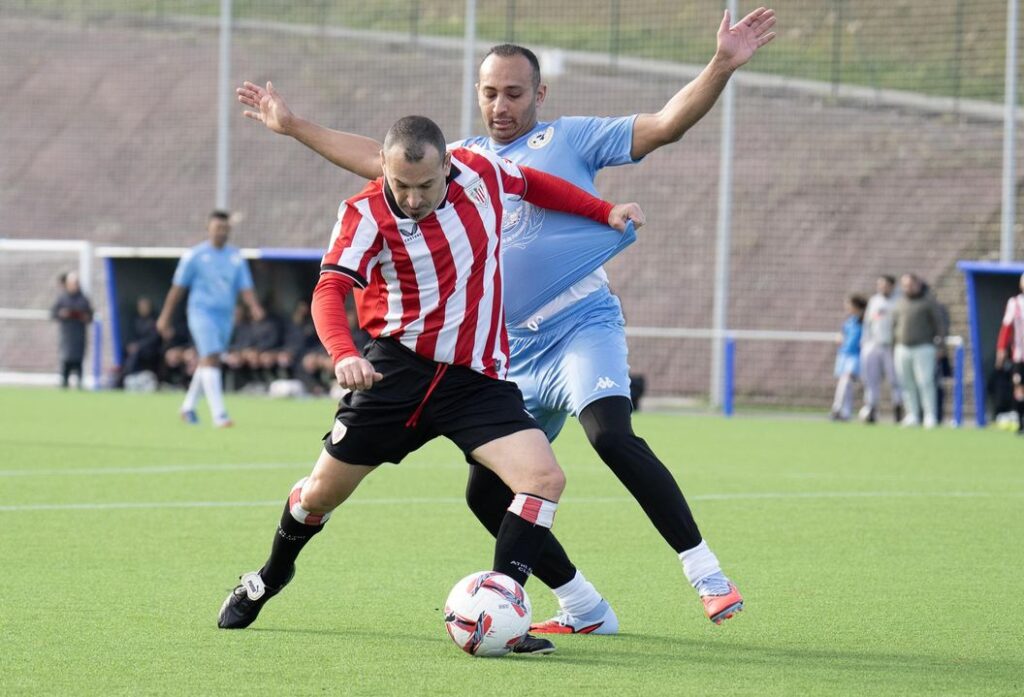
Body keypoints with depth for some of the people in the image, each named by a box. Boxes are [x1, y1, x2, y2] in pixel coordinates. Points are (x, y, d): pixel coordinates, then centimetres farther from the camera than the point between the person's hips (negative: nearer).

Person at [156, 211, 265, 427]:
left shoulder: (236, 257, 9)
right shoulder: (195, 255, -3)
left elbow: (245, 287, 3)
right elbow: (177, 287, 2)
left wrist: (254, 306, -18)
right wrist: (165, 317, 3)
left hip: (225, 316, 5)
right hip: (202, 312, -5)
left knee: (207, 362, 14)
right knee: (210, 359, -16)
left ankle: (188, 407, 31)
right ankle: (219, 415, -22)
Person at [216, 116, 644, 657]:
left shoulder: (480, 172, -3)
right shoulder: (366, 214, -14)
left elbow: (533, 184, 20)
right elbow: (329, 290, -26)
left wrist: (605, 212, 20)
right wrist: (343, 353, -45)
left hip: (477, 378, 2)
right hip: (397, 368, -2)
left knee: (544, 478, -19)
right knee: (323, 491, 7)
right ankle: (270, 577, 38)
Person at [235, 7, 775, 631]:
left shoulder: (570, 139, 3)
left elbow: (665, 125, -6)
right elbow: (378, 161, 28)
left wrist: (722, 67, -19)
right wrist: (294, 127, 29)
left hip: (583, 328, -7)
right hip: (515, 356, 7)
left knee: (610, 434, -32)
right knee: (487, 492, 1)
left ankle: (706, 574, -28)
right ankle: (586, 611, 12)